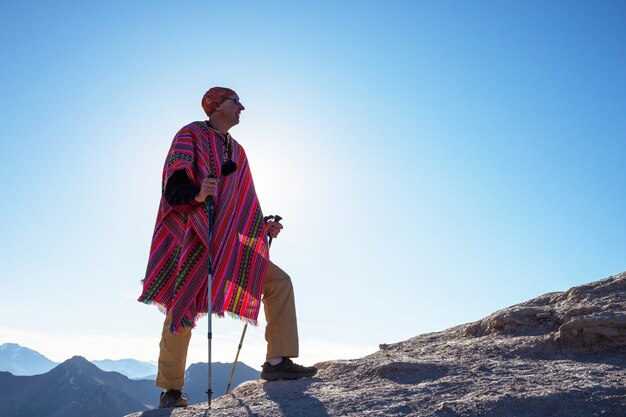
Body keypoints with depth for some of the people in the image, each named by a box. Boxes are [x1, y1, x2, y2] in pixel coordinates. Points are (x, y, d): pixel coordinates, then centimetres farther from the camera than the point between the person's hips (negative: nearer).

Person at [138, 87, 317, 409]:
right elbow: (173, 186, -13)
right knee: (181, 315, -4)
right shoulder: (191, 134, 0)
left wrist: (262, 226, 8)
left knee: (279, 282, -2)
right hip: (190, 240, -6)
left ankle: (277, 361, 0)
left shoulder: (237, 151, 20)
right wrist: (197, 194, -34)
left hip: (227, 244, 7)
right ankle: (171, 391, 15)